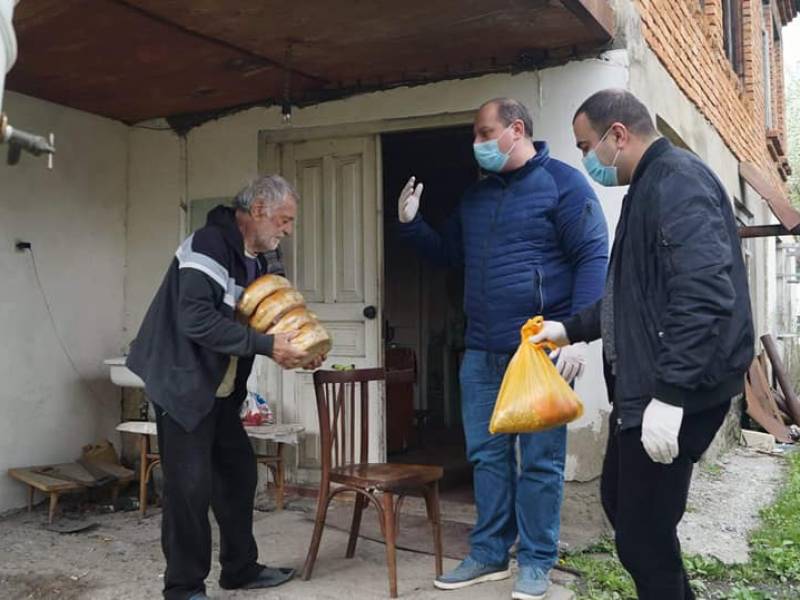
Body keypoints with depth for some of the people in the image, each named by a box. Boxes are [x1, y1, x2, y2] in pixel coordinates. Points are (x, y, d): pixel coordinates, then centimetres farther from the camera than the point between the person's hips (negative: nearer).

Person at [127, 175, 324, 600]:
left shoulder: (260, 258, 9)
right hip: (183, 384, -9)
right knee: (190, 484, -4)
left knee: (238, 473, 13)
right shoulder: (209, 244, -20)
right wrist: (266, 345, -30)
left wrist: (295, 348, -5)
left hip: (221, 388, 9)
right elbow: (196, 319, -30)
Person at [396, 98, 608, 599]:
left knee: (540, 460, 3)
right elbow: (449, 253, 27)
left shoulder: (562, 183, -5)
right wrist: (411, 224, 9)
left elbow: (593, 258, -11)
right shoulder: (476, 196, 16)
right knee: (486, 454, 11)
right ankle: (489, 554, 23)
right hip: (481, 351, 7)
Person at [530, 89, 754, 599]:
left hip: (675, 393, -11)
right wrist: (571, 329, 26)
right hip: (643, 385, 11)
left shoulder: (677, 180, -15)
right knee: (622, 499, 21)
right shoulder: (650, 187, 18)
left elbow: (703, 294, -27)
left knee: (644, 534, -3)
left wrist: (669, 395, -29)